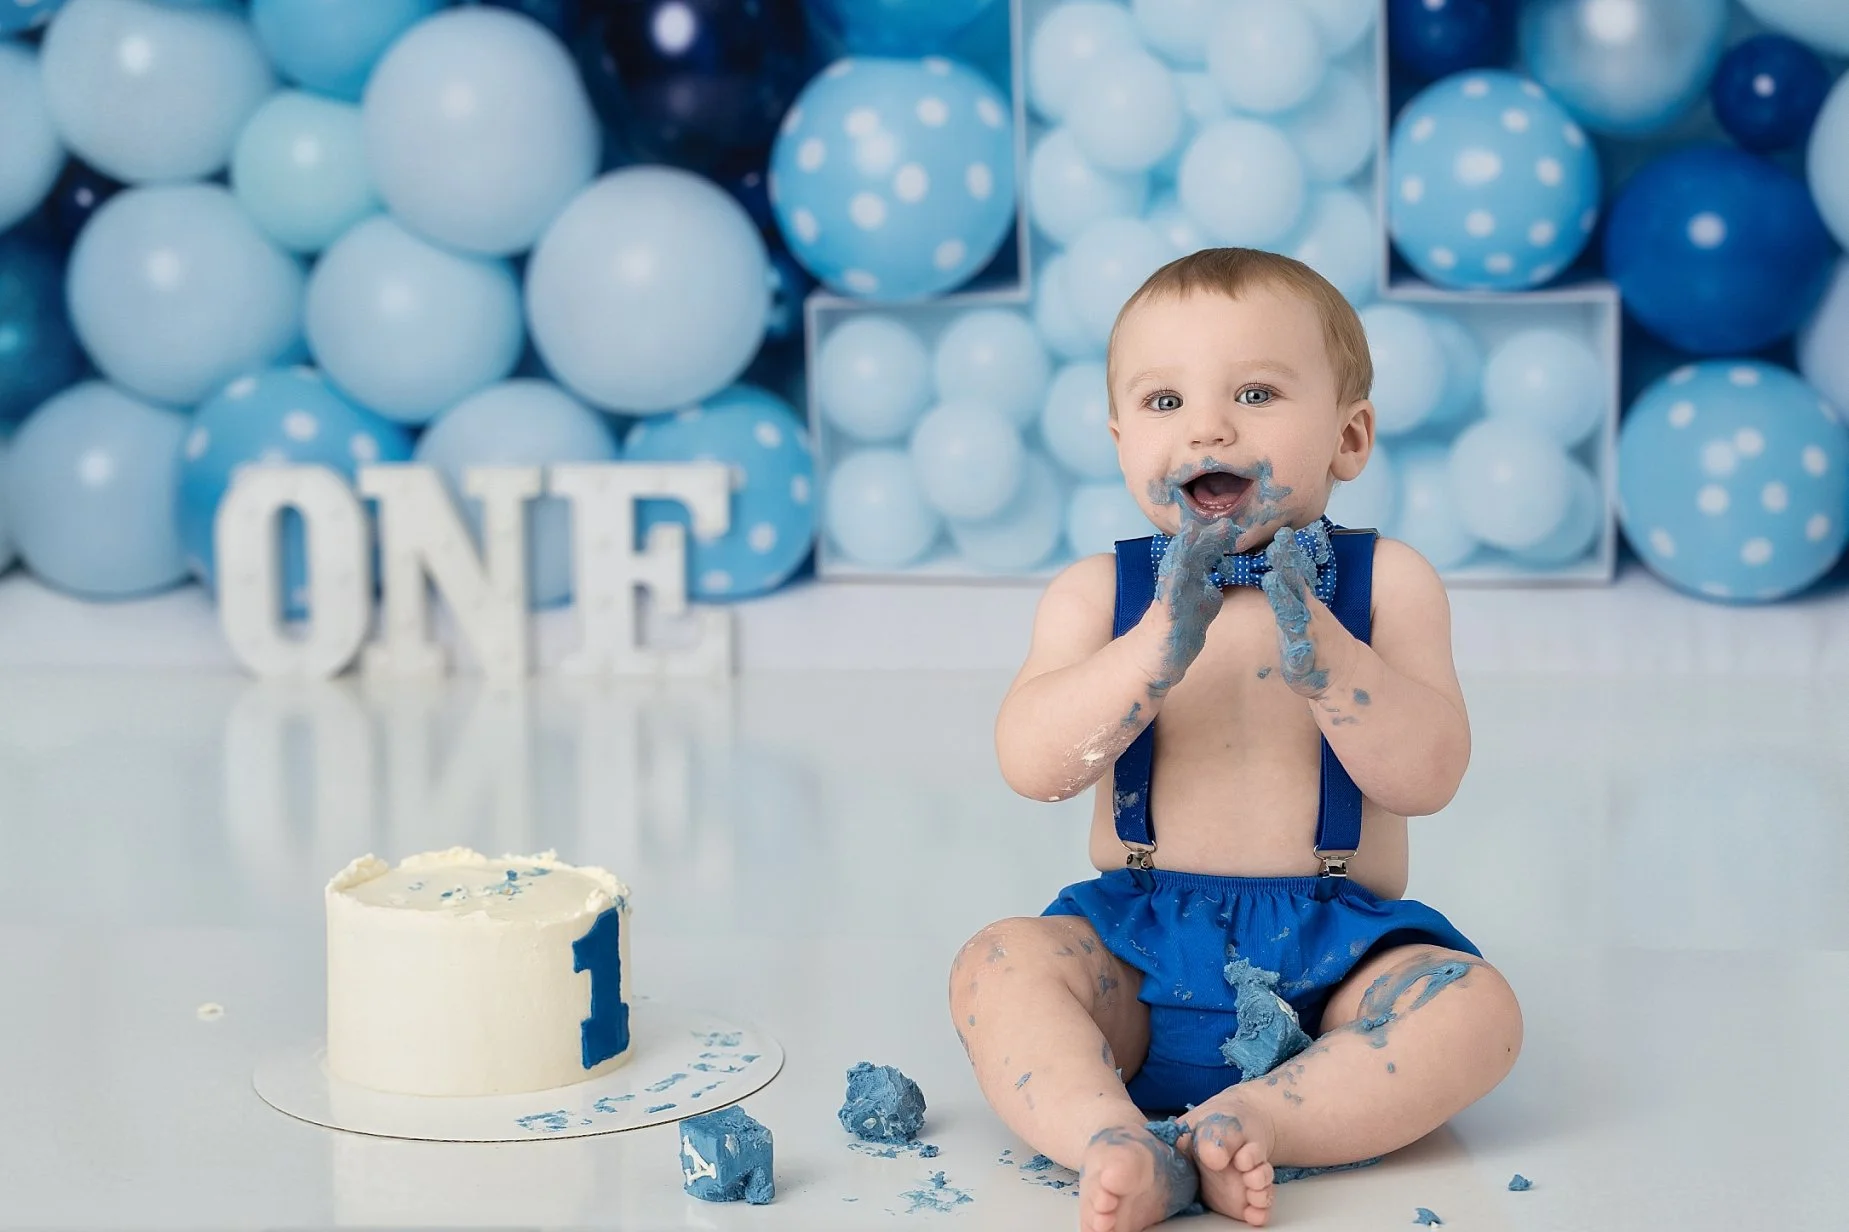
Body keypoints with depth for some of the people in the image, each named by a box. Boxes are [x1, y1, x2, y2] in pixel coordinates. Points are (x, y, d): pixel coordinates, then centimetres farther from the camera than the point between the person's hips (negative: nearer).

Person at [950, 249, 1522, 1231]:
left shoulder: (1385, 583, 1)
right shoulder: (1098, 593, 2)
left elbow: (1426, 777, -11)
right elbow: (1031, 766, -13)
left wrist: (1314, 646, -26)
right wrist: (1158, 644, -26)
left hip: (1334, 955, 0)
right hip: (1139, 947, 1)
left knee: (1475, 1006, -25)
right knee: (996, 965, -24)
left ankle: (1248, 1123, -32)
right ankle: (1114, 1143, -42)